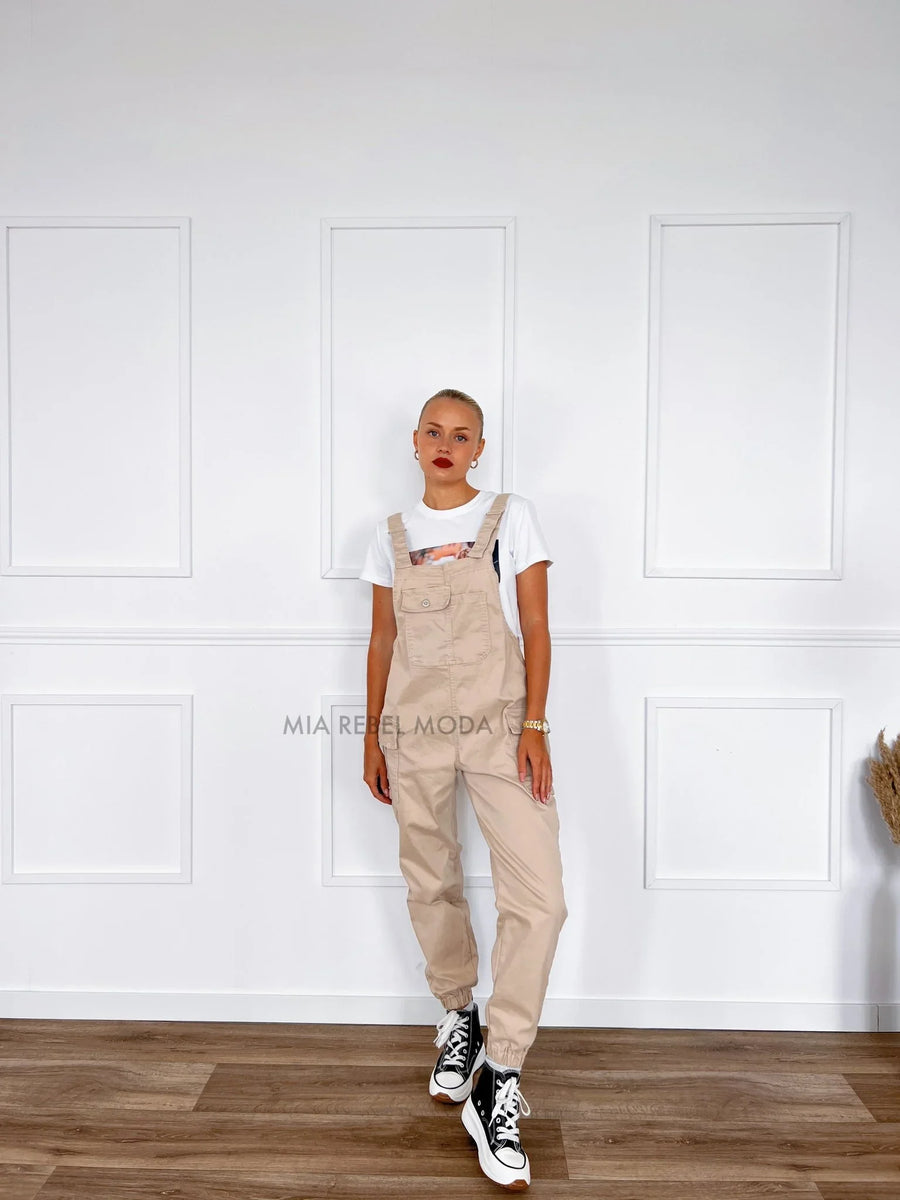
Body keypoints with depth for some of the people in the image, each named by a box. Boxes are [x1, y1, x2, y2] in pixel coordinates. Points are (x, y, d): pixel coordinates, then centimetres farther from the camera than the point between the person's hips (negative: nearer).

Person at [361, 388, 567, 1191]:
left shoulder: (512, 518, 1)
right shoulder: (392, 535, 9)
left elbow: (536, 630, -2)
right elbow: (382, 640, 12)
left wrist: (534, 726, -10)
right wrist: (372, 735, 9)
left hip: (498, 724, -2)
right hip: (414, 730, 3)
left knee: (538, 897, -11)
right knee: (431, 885, 13)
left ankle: (497, 1085, 1)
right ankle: (460, 1017, 38)